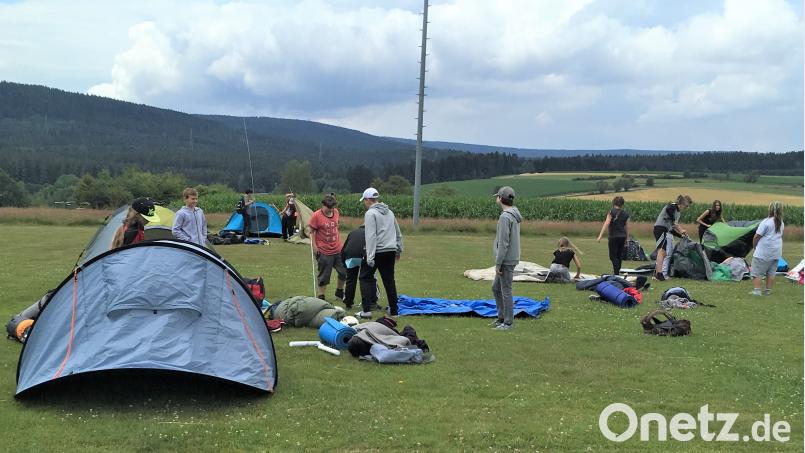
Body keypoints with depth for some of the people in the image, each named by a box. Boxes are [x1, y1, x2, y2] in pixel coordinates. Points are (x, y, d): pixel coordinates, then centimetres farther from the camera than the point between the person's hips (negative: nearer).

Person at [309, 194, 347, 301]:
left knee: (344, 272, 8)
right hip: (323, 252, -5)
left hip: (337, 249, 5)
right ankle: (321, 297, 14)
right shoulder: (316, 216, -11)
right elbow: (312, 232, -6)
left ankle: (339, 292, 28)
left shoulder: (336, 212, 4)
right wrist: (314, 246, -12)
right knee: (324, 275, 2)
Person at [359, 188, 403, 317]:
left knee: (366, 278, 4)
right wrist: (399, 250, 29)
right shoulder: (389, 212, 15)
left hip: (377, 252, -6)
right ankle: (393, 310, 13)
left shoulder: (370, 213, -8)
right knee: (389, 281, 11)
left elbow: (371, 236, -16)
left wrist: (370, 257, -18)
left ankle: (366, 310, -4)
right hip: (391, 251, 7)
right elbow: (398, 233, 21)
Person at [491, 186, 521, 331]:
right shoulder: (514, 215, 12)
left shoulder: (505, 217, -19)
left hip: (506, 260, -10)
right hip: (508, 260, 10)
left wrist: (498, 263, -17)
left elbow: (503, 243, -22)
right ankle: (501, 318, 24)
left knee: (506, 291, -2)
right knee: (496, 287, 18)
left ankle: (508, 322, 5)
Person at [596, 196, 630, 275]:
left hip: (613, 236, -5)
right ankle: (617, 271, 26)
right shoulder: (625, 214, 6)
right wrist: (627, 239, 19)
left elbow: (606, 224, -15)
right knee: (619, 255, 16)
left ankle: (616, 273, -10)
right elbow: (627, 227, 10)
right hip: (622, 237, 5)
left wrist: (600, 235, -16)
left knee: (613, 256, -1)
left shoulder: (611, 212, -8)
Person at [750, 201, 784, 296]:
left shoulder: (766, 222, -14)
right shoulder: (781, 223, 8)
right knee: (771, 272, 13)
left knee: (757, 271, 1)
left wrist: (754, 246, 4)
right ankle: (768, 290, 17)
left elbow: (757, 236, -14)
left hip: (763, 252, -7)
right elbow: (780, 235, 16)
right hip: (776, 252, 7)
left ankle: (757, 290, -4)